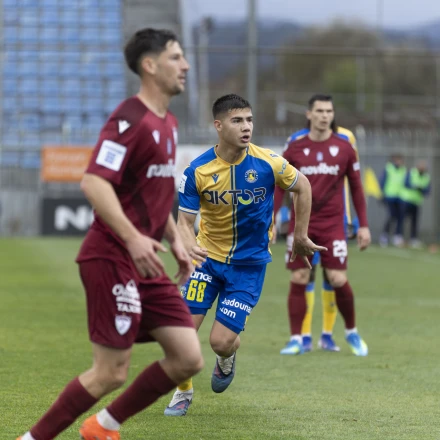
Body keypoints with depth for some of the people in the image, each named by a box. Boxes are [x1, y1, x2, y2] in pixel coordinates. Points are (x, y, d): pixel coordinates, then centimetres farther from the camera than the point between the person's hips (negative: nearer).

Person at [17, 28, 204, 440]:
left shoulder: (168, 124, 15)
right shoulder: (129, 120, -15)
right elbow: (93, 183, -25)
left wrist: (174, 238, 18)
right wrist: (132, 238, -32)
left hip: (144, 263, 9)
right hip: (111, 260, -9)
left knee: (188, 359, 3)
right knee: (111, 372, -8)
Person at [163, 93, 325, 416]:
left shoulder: (267, 163, -16)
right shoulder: (198, 171, -15)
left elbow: (303, 187, 3)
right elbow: (185, 221, -12)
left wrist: (301, 237, 8)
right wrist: (190, 245, -36)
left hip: (249, 263, -1)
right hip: (208, 257, 1)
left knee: (221, 342, -8)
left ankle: (227, 360, 33)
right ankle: (184, 392, 20)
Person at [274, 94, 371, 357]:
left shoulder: (344, 148, 1)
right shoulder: (295, 149, 1)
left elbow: (356, 188, 7)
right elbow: (280, 186, 6)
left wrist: (364, 225, 3)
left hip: (332, 224, -1)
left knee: (339, 280, -7)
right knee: (298, 281, -2)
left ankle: (352, 333, 14)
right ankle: (296, 339, 6)